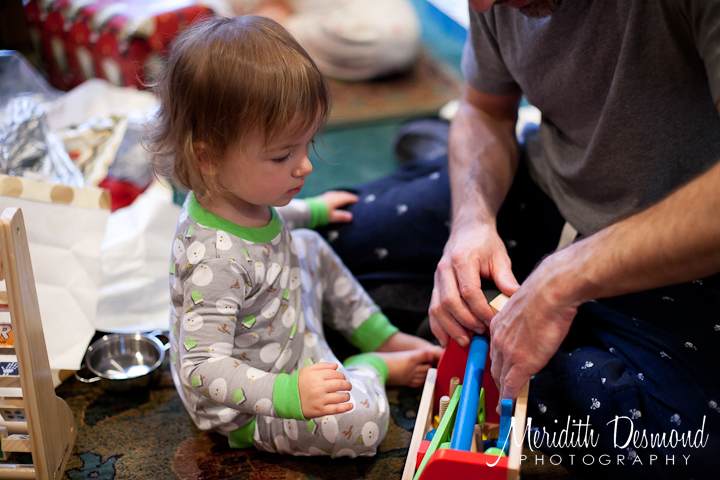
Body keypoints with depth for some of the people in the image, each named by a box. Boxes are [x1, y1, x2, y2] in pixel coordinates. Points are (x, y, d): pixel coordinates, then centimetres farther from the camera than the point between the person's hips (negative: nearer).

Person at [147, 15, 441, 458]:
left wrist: (311, 210, 26)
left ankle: (383, 337, 30)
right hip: (244, 408, -9)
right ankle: (374, 367, 6)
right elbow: (202, 369, -37)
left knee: (309, 248, 22)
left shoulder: (235, 195, -12)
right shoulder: (214, 261, -40)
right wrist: (288, 393, -48)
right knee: (362, 421, -27)